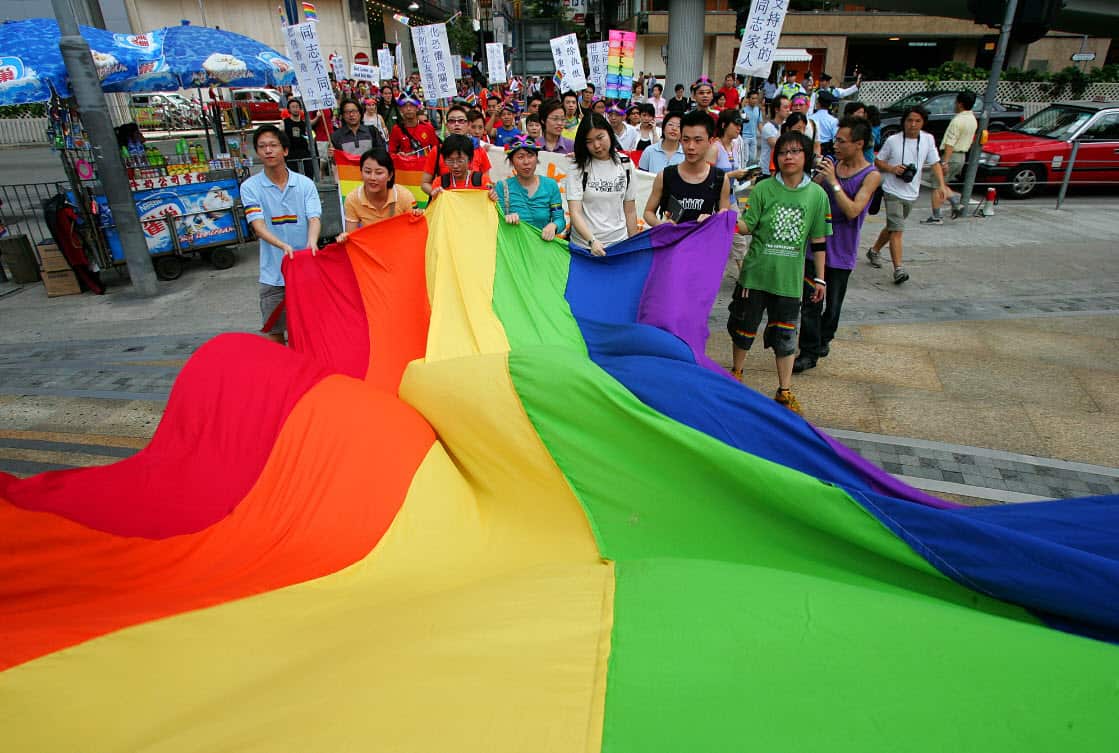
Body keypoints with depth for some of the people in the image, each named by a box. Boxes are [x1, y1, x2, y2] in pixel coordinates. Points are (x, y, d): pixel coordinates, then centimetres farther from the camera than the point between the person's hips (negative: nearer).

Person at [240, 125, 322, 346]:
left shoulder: (305, 183, 2)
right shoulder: (250, 187, -1)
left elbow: (314, 218, -10)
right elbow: (258, 225, -12)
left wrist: (312, 242, -32)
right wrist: (283, 245, -32)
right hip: (273, 273, 0)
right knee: (275, 332, 7)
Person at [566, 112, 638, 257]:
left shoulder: (625, 164, 6)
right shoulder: (578, 169, -4)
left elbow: (630, 210, 9)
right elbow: (575, 212, -14)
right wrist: (592, 241, -28)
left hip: (619, 244, 3)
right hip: (584, 245, -3)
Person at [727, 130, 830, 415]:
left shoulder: (817, 194, 1)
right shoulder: (763, 189, -3)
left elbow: (818, 240, 5)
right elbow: (748, 226, -5)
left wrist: (819, 278, 7)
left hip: (790, 279, 0)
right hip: (756, 273, 0)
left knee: (785, 335, 6)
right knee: (745, 325, 12)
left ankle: (785, 391, 20)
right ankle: (737, 372, 36)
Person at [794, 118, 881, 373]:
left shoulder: (871, 176, -10)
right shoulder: (832, 164, 4)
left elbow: (853, 211, -22)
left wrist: (833, 181, -23)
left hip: (841, 252, -3)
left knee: (833, 305, 12)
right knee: (810, 302, 1)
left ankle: (823, 339, 35)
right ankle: (810, 352, 9)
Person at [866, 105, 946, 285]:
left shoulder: (928, 139, 2)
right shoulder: (893, 140, -5)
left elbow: (935, 163, 4)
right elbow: (877, 161, 4)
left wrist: (942, 185, -7)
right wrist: (892, 169, -16)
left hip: (911, 194, 4)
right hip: (893, 191, -4)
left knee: (892, 227, 17)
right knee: (897, 230, -13)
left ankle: (874, 250, 40)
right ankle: (898, 269, -18)